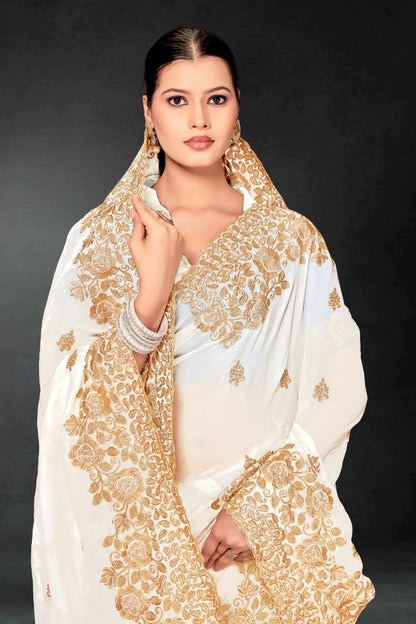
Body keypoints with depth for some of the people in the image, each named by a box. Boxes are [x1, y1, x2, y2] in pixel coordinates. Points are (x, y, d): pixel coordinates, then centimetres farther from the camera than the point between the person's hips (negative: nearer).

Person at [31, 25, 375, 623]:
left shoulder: (292, 241, -3)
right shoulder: (99, 237, -3)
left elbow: (336, 393, -5)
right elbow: (77, 404, -9)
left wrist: (259, 504, -13)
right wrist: (152, 290, -21)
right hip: (135, 524, 0)